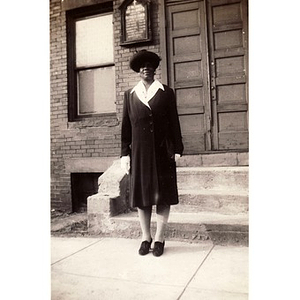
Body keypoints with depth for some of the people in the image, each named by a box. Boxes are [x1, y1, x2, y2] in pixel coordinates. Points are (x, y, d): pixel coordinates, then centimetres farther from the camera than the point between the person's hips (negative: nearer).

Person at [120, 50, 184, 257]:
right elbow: (126, 126, 9)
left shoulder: (166, 93, 6)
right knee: (141, 194, 6)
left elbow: (174, 123, 4)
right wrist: (125, 153, 3)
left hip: (162, 152, -1)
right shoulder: (130, 95, 10)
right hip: (139, 152, 2)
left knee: (163, 195, 3)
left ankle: (159, 239, 15)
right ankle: (146, 237, 20)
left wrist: (177, 149, -3)